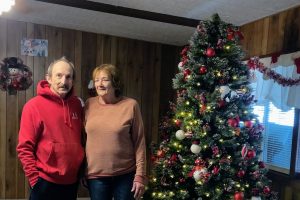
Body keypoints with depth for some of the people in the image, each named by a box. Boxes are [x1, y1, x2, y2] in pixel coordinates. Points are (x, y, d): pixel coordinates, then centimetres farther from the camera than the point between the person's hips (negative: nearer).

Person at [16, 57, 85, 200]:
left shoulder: (77, 104, 1)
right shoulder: (34, 106, -12)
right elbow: (25, 148, -11)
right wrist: (35, 179, -12)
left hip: (72, 181, 5)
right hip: (46, 182, -4)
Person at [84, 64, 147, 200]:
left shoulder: (130, 105, -9)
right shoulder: (89, 104, 0)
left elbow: (139, 143, -7)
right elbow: (83, 137, 7)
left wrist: (140, 175, -8)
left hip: (125, 175, -2)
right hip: (95, 175, 2)